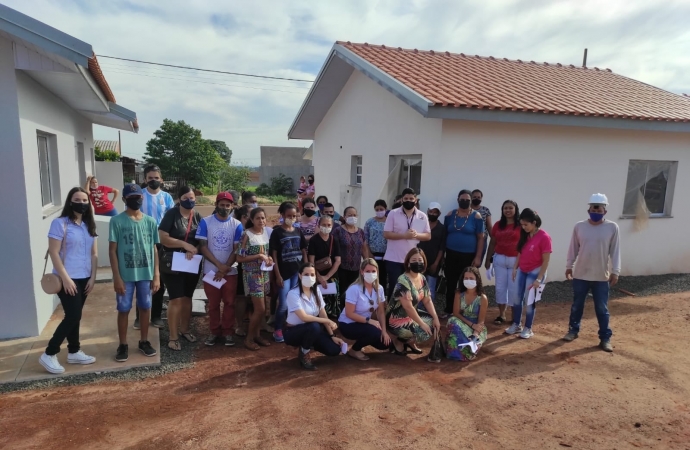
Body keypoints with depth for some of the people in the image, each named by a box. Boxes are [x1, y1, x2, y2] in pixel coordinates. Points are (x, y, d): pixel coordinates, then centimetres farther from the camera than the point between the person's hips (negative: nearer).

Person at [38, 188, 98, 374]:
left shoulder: (89, 225, 8)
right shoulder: (60, 223, -10)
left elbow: (94, 254, 10)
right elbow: (54, 253, -14)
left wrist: (92, 277, 3)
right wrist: (65, 278, -17)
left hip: (84, 278, 6)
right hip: (67, 279, -6)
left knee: (74, 316, 15)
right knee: (73, 317, -7)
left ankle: (74, 352, 25)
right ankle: (49, 354, 8)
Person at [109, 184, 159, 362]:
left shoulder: (150, 221, 3)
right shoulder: (117, 221, -6)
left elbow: (154, 249, 5)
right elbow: (112, 250, -6)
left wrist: (156, 275, 2)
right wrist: (117, 277, -11)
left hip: (146, 274, 3)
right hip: (125, 275, -2)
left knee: (145, 308, 12)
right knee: (123, 309, 8)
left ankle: (144, 341, 28)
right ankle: (123, 345, 23)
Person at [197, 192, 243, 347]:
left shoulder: (237, 225, -3)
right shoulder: (205, 222, -4)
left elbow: (236, 250, -3)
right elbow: (203, 247, -7)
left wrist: (224, 270, -10)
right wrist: (219, 265, -14)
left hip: (230, 272, 0)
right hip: (211, 271, 0)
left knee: (229, 303, 6)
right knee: (213, 303, 9)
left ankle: (227, 332, 17)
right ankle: (214, 332, 21)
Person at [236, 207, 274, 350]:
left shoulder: (266, 232, 6)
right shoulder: (247, 235, -13)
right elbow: (240, 258, -15)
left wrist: (269, 258, -2)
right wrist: (259, 256, -20)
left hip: (264, 273, 6)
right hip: (252, 274, -6)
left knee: (262, 308, 10)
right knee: (260, 309, -6)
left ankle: (257, 334, 27)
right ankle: (249, 338, 11)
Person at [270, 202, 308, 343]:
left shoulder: (298, 232, 8)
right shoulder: (277, 232, -5)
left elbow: (304, 252, 12)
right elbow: (274, 255, -7)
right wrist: (278, 275, -11)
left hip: (298, 273, 4)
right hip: (284, 274, -4)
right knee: (284, 304, -3)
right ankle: (277, 330, 15)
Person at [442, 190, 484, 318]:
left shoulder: (476, 216, -3)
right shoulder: (450, 215, 5)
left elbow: (480, 238, -4)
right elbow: (444, 234, 9)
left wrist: (478, 257, -9)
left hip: (468, 256, -3)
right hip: (451, 255, 3)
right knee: (450, 284, 7)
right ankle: (448, 310, 19)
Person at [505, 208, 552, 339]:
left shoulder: (544, 237, -19)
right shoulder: (525, 235, 3)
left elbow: (545, 261, -18)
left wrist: (539, 279, -18)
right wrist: (515, 268, 8)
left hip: (534, 272, -7)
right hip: (522, 271, 7)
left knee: (529, 301, 2)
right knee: (517, 299, 11)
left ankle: (528, 329, 18)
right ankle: (516, 325, 26)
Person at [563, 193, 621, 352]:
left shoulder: (612, 227, -5)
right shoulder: (579, 226, -2)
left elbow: (615, 251, -3)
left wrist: (615, 271, -5)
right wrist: (569, 266, 6)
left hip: (601, 276, -1)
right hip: (580, 275, 2)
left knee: (602, 309, 6)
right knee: (577, 305, 14)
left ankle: (605, 338, 18)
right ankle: (573, 330, 30)